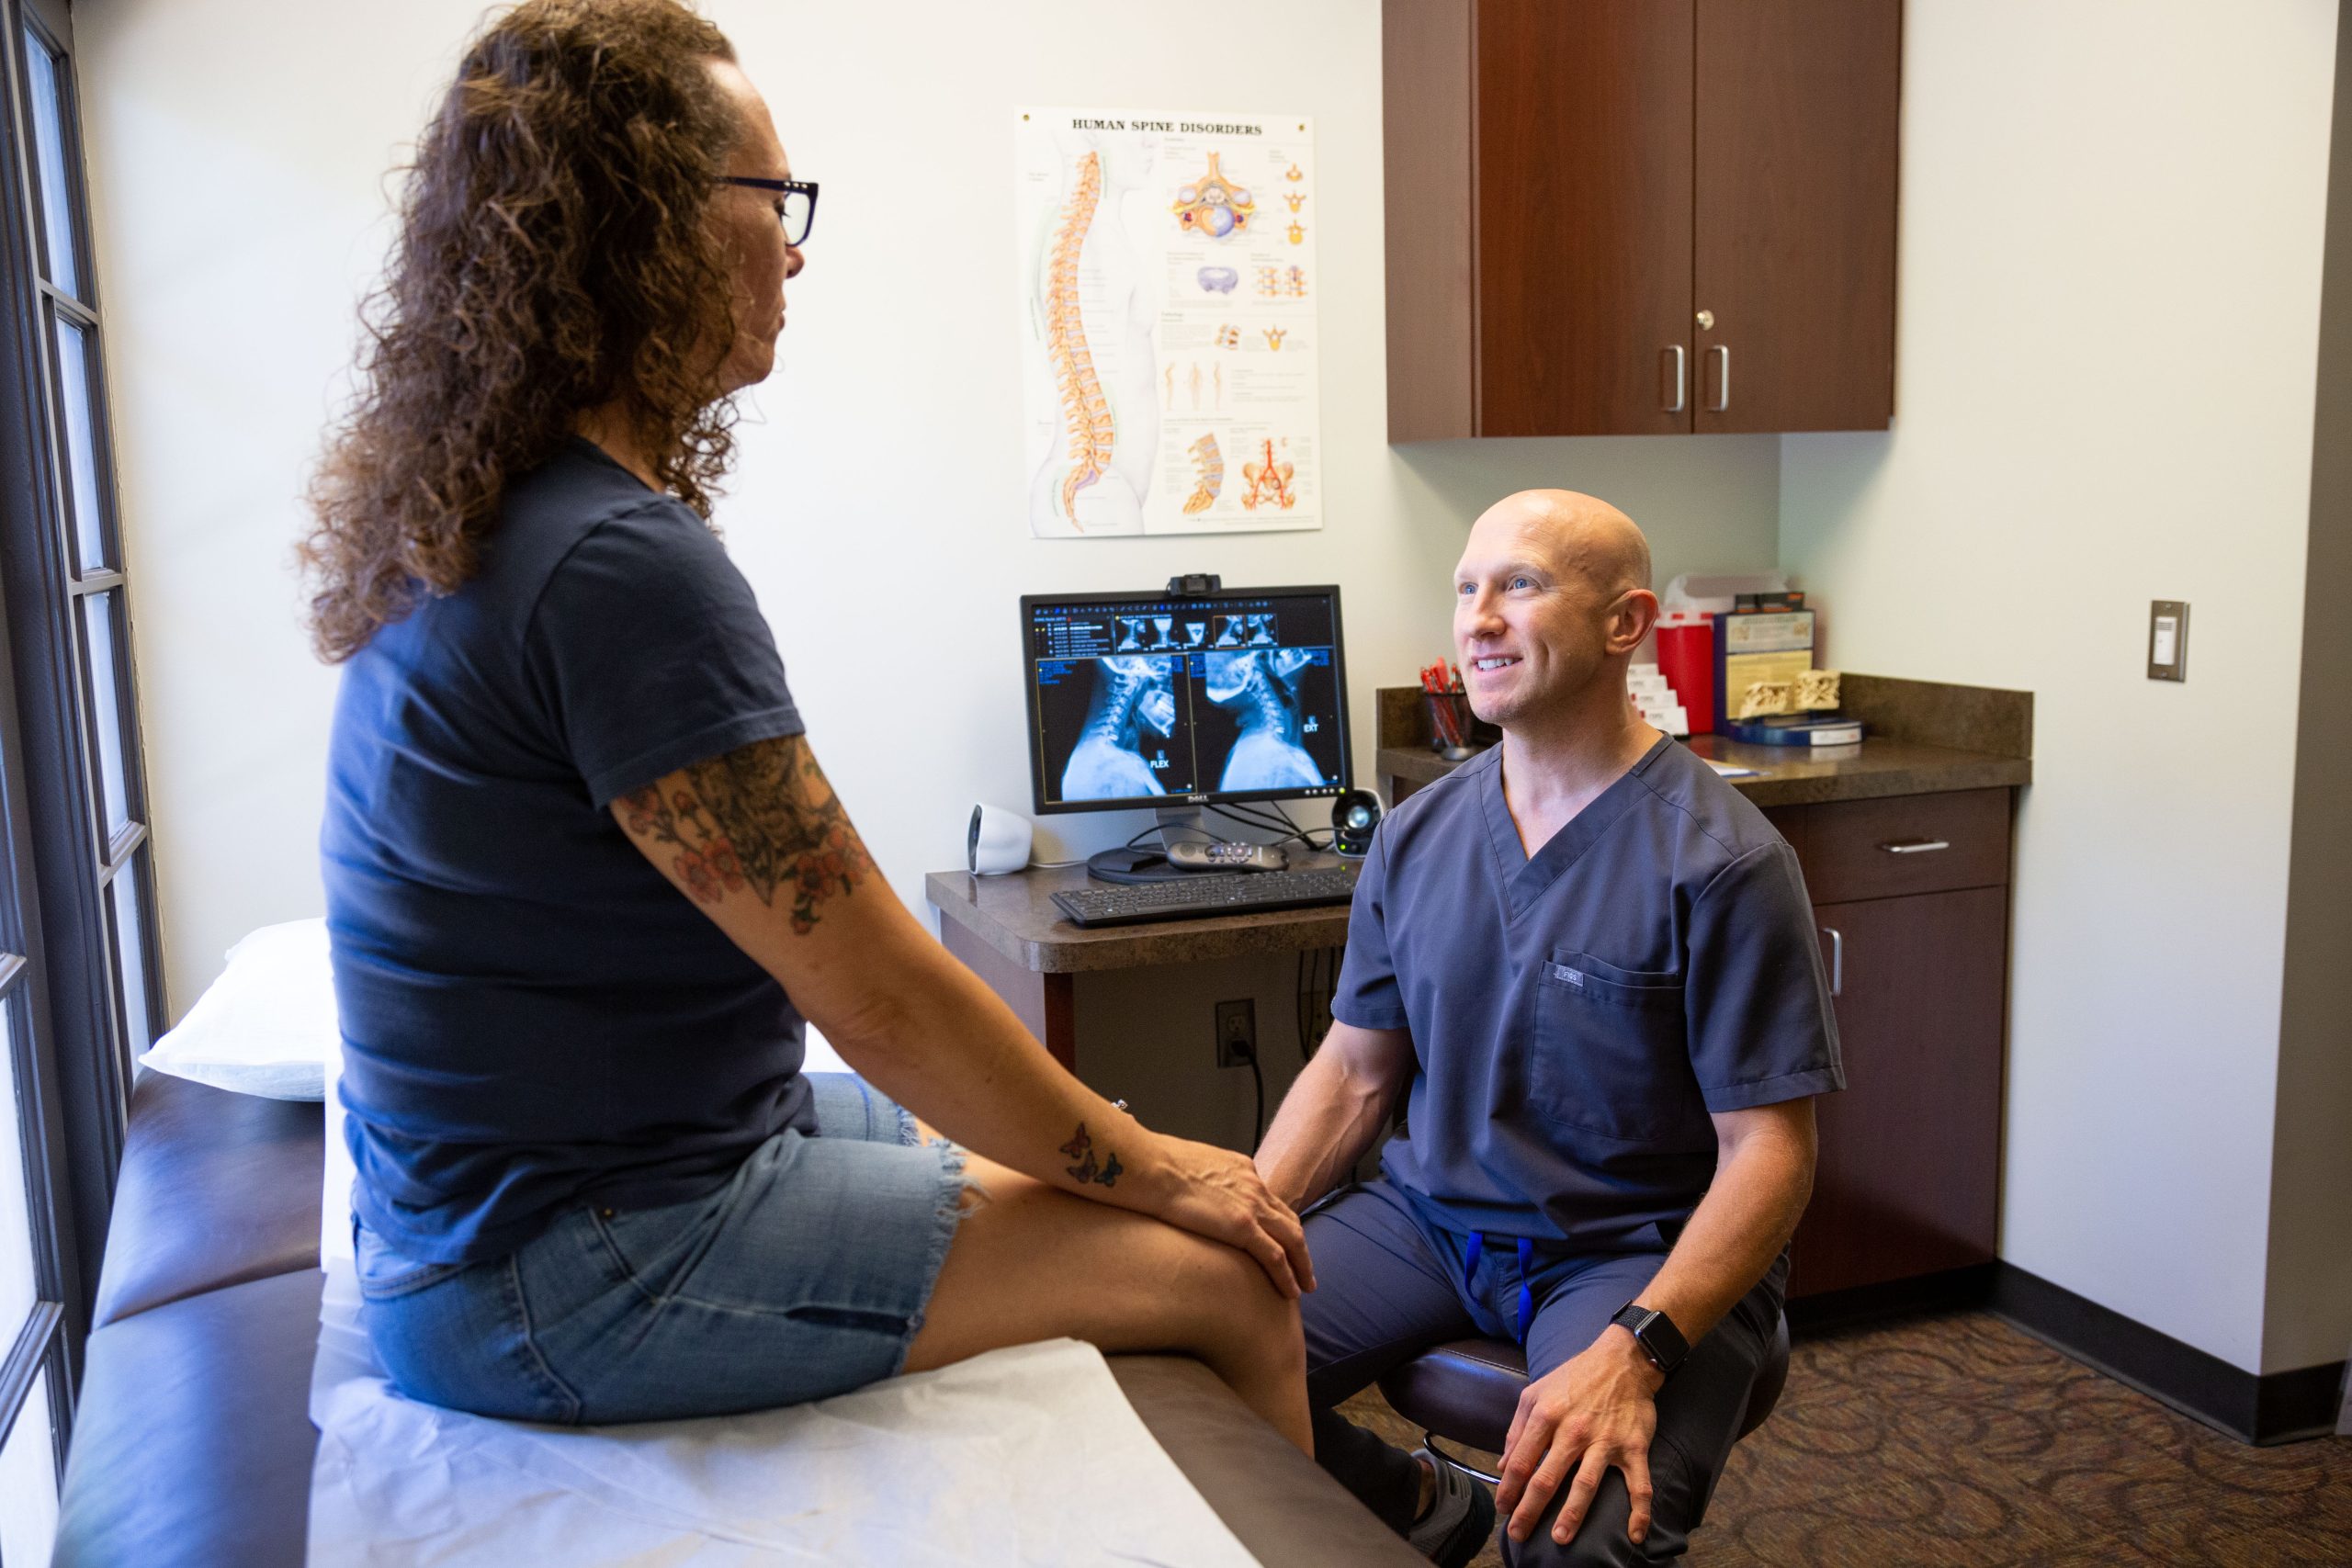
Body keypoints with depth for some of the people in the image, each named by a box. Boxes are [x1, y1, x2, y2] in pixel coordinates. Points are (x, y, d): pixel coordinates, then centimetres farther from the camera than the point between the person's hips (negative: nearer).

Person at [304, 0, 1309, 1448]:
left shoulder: (484, 519, 7)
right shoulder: (620, 565, -26)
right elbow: (882, 999, -21)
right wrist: (1155, 1169, -10)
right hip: (564, 1274, -10)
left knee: (1099, 1178, 15)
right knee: (1232, 1278, -10)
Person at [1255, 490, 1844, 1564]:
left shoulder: (1720, 861, -13)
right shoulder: (1417, 835, 4)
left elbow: (1768, 1149, -14)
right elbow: (1355, 1069, 8)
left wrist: (1632, 1352, -28)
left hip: (1638, 1251, -4)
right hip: (1430, 1220, 5)